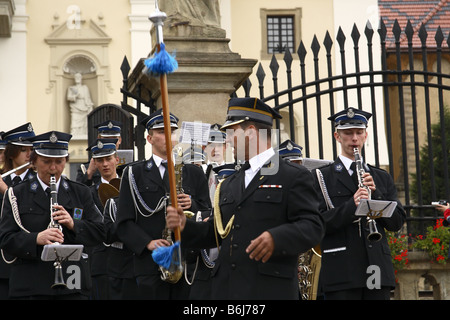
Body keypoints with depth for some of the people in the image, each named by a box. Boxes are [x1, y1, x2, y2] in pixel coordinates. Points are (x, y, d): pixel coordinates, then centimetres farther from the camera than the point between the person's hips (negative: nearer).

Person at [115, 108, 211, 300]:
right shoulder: (134, 174, 9)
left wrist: (192, 206, -9)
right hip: (151, 265, -2)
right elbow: (124, 223, 3)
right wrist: (148, 243, -13)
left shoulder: (194, 173, 16)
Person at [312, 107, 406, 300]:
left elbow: (397, 223, 10)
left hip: (378, 271, 4)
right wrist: (351, 206, -20)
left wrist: (375, 194, -6)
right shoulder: (322, 177, 5)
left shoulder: (382, 178, 17)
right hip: (340, 275, -4)